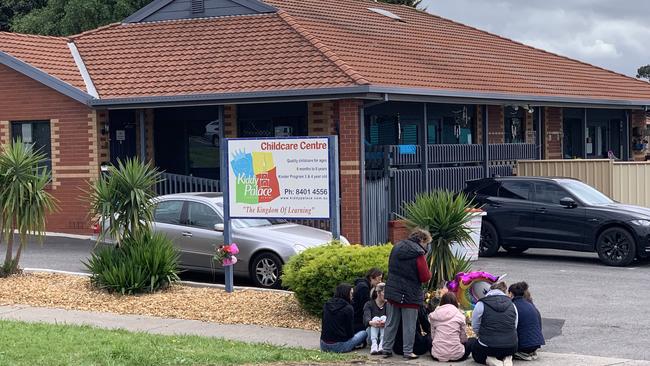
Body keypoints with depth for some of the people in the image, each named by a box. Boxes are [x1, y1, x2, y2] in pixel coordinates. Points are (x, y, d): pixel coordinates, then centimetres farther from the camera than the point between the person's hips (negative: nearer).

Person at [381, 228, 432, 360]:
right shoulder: (418, 254, -16)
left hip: (393, 292, 6)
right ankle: (408, 351, 7)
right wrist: (428, 274, 6)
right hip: (410, 295, -6)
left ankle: (387, 349, 16)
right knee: (409, 325, 4)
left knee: (391, 323, 12)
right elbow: (425, 277, -13)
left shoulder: (397, 248, 7)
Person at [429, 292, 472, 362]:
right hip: (455, 355, -2)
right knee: (469, 344, 28)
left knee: (429, 341, 34)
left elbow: (433, 336, 8)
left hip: (437, 354, 2)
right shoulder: (459, 315, 0)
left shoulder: (434, 315, 6)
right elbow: (463, 338, 5)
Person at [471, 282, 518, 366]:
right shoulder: (512, 305, 6)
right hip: (510, 348, 3)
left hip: (488, 346, -3)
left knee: (475, 352, 31)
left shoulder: (481, 304, -5)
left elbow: (475, 328, 0)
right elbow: (514, 327, 9)